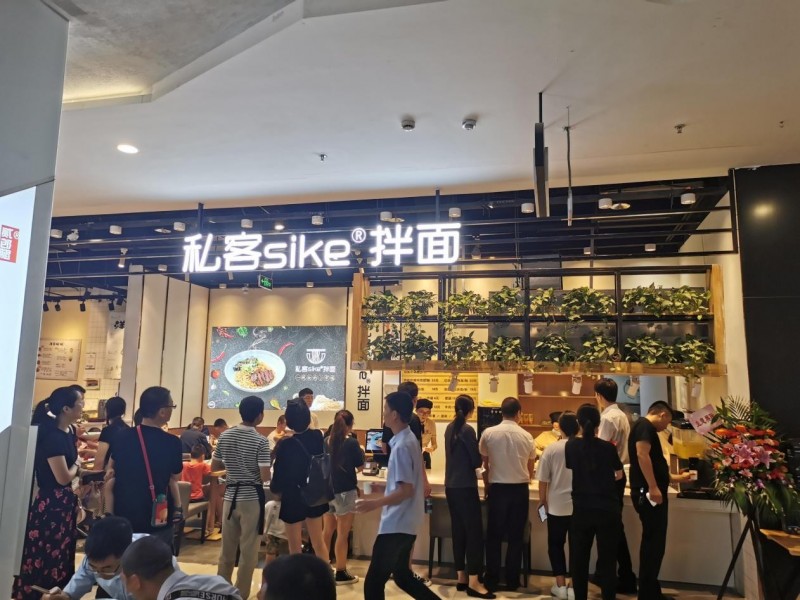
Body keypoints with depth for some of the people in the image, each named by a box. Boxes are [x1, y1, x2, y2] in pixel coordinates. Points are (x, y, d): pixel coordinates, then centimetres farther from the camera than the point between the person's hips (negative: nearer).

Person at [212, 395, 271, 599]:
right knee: (248, 550, 7)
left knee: (226, 548, 17)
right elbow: (265, 476, -17)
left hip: (231, 496, 5)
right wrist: (268, 467, 3)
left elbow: (214, 466, 9)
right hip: (252, 498, -5)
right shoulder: (260, 441, -15)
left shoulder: (225, 436, 1)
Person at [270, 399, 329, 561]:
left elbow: (279, 477, -16)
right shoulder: (318, 437, -8)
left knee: (295, 549, 10)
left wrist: (274, 487, 7)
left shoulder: (285, 446, -22)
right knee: (319, 542, 20)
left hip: (293, 499, -5)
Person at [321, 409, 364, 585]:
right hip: (345, 492, -6)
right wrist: (361, 451, 12)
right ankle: (341, 573, 10)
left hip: (327, 491, 6)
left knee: (327, 532, 17)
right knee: (342, 534, 3)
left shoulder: (325, 442, 1)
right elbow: (360, 467, -4)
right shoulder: (352, 443, -14)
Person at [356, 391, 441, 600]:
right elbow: (420, 481, 17)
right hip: (404, 521, 10)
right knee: (402, 576, 20)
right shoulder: (410, 440, 9)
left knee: (374, 582, -2)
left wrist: (375, 503, -26)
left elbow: (406, 490, -23)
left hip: (397, 523, -10)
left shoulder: (401, 446, -21)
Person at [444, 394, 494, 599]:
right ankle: (473, 582, -2)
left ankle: (461, 577, 19)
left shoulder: (450, 428, 7)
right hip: (465, 487, -8)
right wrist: (479, 459, 9)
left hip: (451, 486, 8)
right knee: (474, 532, -2)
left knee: (458, 531, 12)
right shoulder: (467, 430, -14)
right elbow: (477, 461, -11)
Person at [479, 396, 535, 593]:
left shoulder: (488, 434, -5)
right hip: (520, 489, 1)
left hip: (498, 488, -1)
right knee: (515, 536, 11)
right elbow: (531, 468, 12)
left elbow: (484, 465, 5)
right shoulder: (527, 436, -2)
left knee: (494, 536, 9)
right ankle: (512, 580, 17)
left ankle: (492, 581, 14)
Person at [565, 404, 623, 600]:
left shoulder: (571, 446, -5)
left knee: (579, 559, 12)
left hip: (581, 509, 1)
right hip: (608, 509, -1)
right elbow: (619, 475, 8)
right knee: (607, 560, 8)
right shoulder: (608, 447, -7)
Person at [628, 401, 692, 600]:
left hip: (651, 493, 10)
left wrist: (677, 478, 40)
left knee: (654, 543, 13)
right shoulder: (645, 426, -9)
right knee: (653, 543, -6)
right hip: (648, 493, -10)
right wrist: (653, 488, -26)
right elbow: (642, 455, -23)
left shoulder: (647, 428, 23)